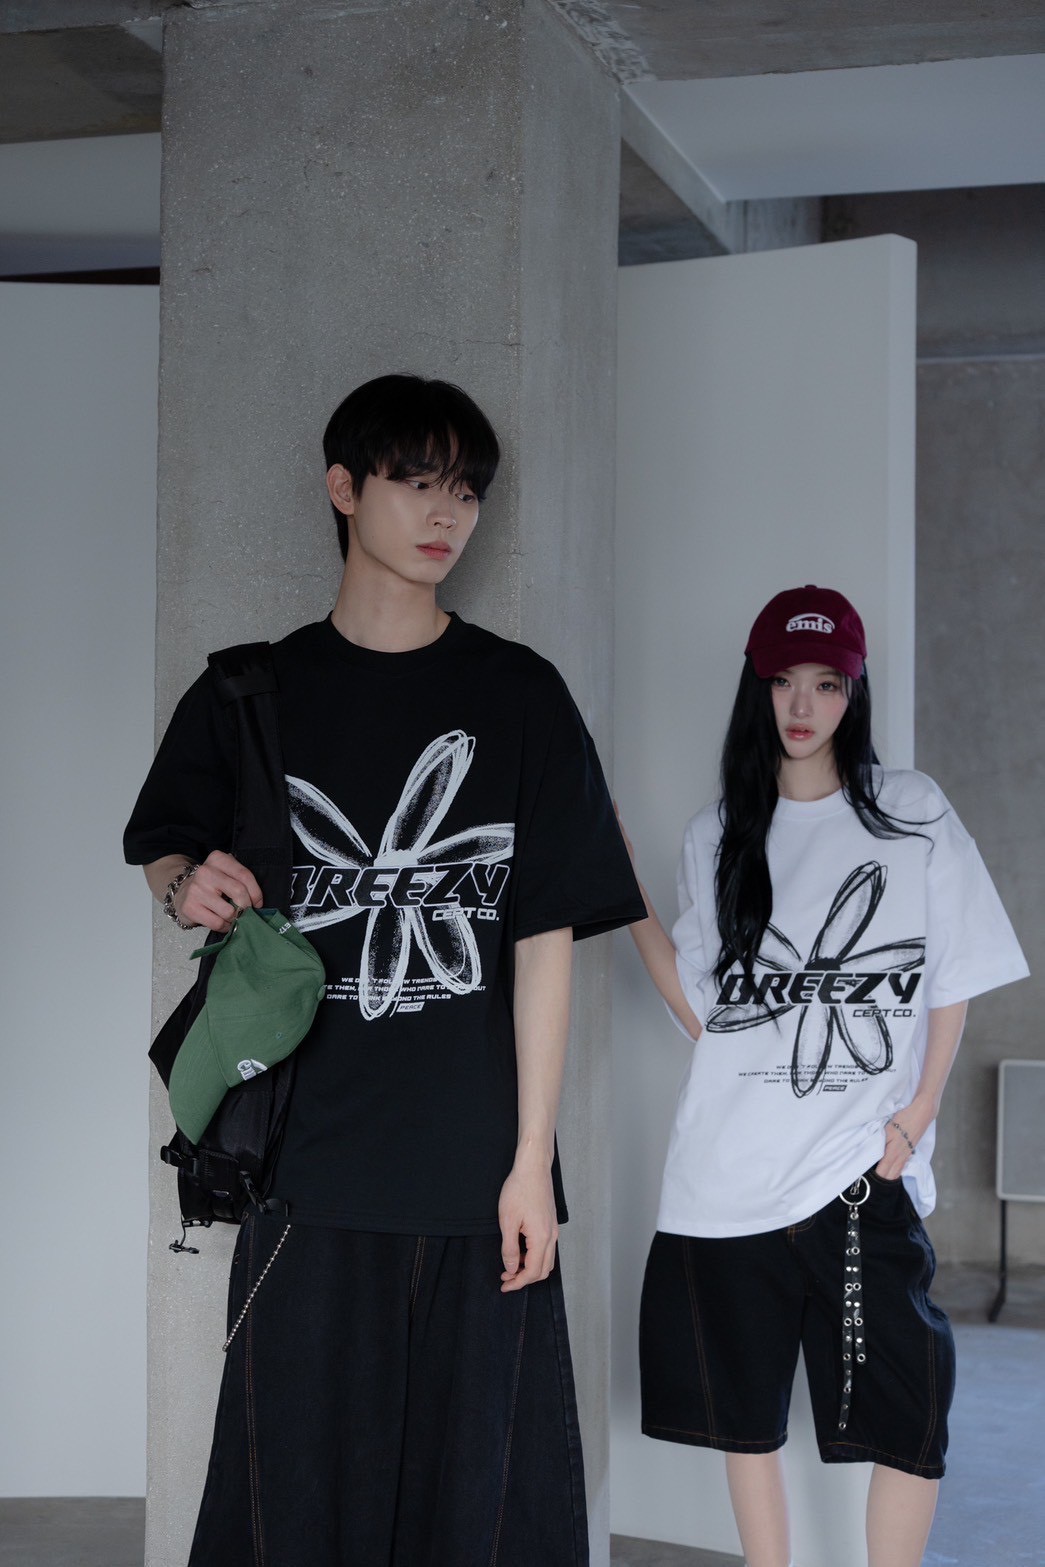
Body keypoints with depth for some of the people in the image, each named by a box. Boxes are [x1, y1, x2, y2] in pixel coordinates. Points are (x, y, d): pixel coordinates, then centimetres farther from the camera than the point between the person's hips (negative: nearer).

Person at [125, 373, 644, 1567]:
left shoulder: (518, 697, 3)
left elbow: (547, 935, 0)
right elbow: (158, 843, 19)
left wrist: (530, 1158, -4)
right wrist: (187, 883, -7)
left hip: (476, 1160, 0)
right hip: (309, 1154, 1)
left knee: (475, 1462, 4)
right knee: (302, 1464, 5)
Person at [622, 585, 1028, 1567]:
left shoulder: (912, 816, 4)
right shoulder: (716, 836, 11)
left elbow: (953, 979, 4)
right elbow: (700, 1009, 10)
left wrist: (919, 1112, -4)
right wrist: (630, 900, 0)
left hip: (861, 1169, -2)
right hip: (728, 1171, 3)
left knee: (904, 1411, -3)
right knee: (743, 1409, 9)